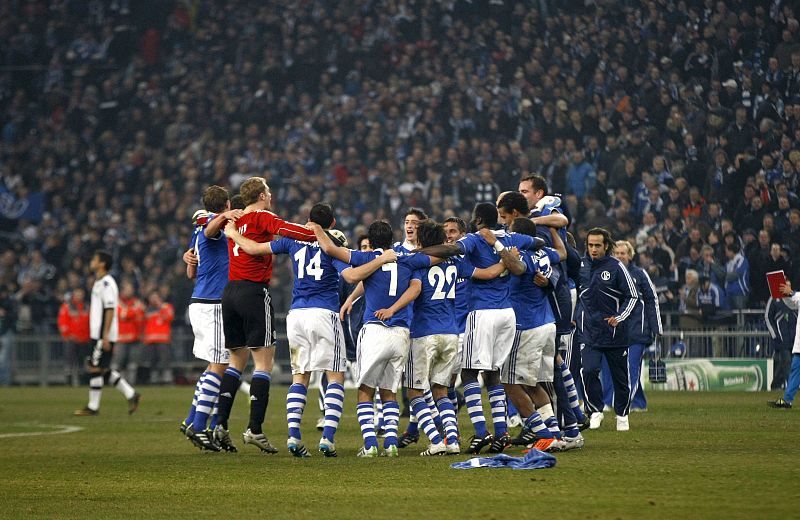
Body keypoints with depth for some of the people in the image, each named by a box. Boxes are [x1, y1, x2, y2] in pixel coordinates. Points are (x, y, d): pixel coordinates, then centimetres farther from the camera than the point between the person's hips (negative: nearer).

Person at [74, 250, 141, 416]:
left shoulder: (107, 283, -13)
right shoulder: (99, 283, 18)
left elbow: (110, 309, -19)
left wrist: (105, 335, -23)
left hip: (103, 335, -10)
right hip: (97, 334, 10)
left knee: (95, 368, -6)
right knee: (104, 370, 11)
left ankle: (93, 406, -1)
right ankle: (131, 394, 13)